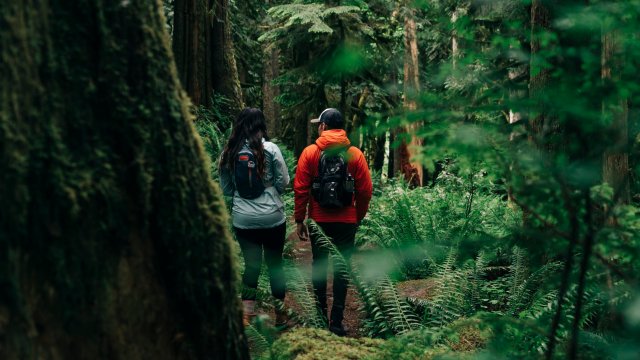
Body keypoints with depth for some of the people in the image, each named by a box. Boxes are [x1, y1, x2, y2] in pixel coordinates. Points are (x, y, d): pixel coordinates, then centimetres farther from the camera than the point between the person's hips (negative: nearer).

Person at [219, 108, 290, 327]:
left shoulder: (228, 153, 0)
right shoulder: (269, 149, -9)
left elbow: (226, 189, 9)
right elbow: (283, 182, -3)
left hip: (243, 220, 2)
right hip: (272, 217, -2)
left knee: (251, 264, 10)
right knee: (275, 264, 11)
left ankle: (247, 314, 5)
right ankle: (280, 314, 21)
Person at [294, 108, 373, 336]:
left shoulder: (310, 153, -6)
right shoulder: (355, 154, -4)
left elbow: (300, 189, -6)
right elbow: (365, 191, -3)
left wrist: (299, 219, 3)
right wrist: (358, 217, 12)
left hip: (319, 220, 0)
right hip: (346, 221, 0)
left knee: (319, 265, 17)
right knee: (342, 269, 5)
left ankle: (320, 314, 25)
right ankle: (336, 322, 3)